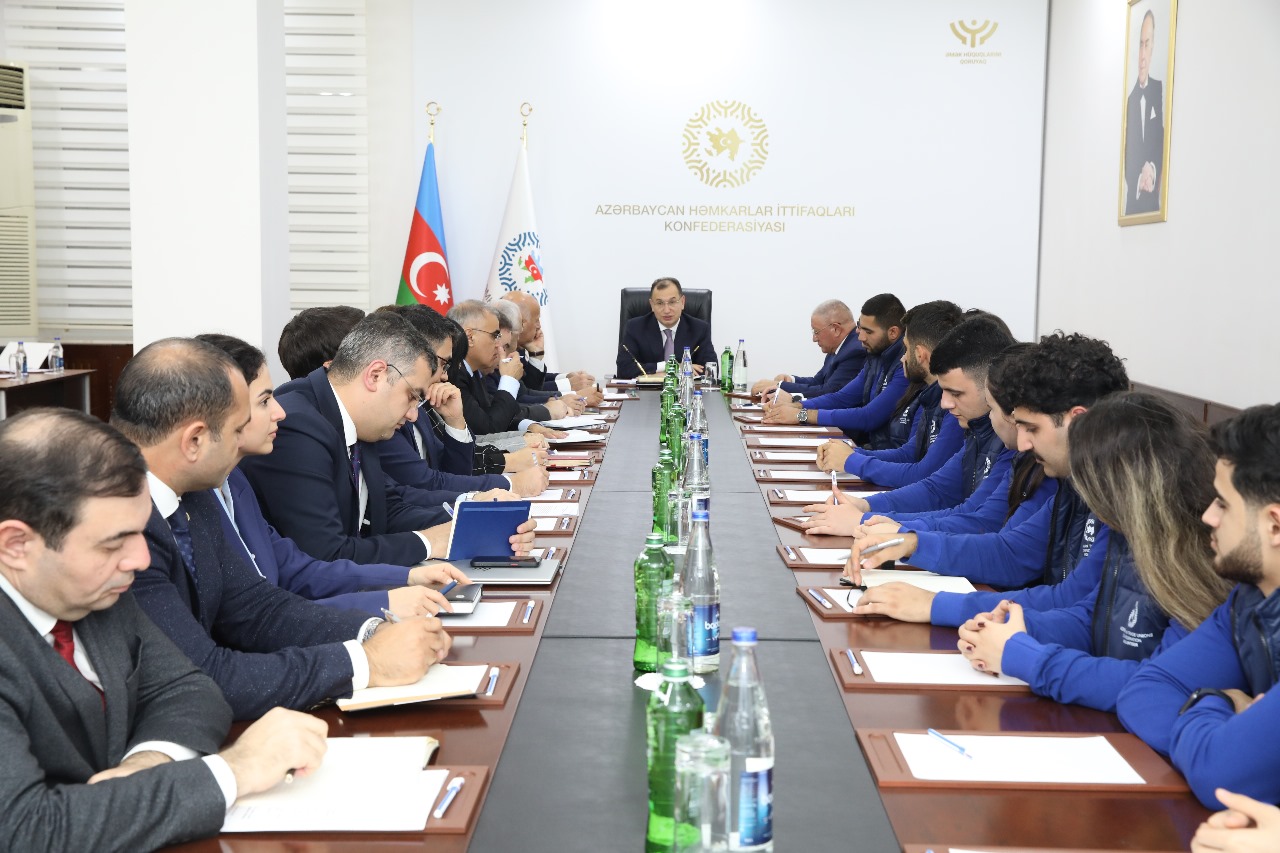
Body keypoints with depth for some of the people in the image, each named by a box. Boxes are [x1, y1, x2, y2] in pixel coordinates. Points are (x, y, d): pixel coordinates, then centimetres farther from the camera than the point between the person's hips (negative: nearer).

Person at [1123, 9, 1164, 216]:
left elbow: (1163, 144, 0)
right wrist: (1138, 180, -8)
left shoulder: (1160, 90, 2)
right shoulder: (1131, 98, 11)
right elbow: (1128, 153, 8)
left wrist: (1152, 172, -16)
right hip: (1132, 199, 3)